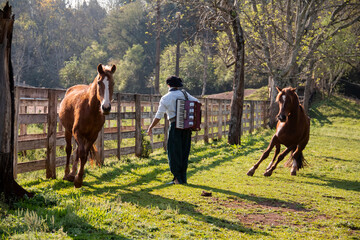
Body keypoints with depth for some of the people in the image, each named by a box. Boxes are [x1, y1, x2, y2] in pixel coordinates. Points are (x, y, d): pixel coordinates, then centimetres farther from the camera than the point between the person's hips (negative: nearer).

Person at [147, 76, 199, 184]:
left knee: (174, 152, 3)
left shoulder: (165, 98, -1)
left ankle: (178, 178, 0)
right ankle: (183, 178, 14)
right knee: (184, 152, 10)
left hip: (175, 126, -3)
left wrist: (150, 127, 11)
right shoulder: (184, 94, 5)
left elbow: (158, 116, 0)